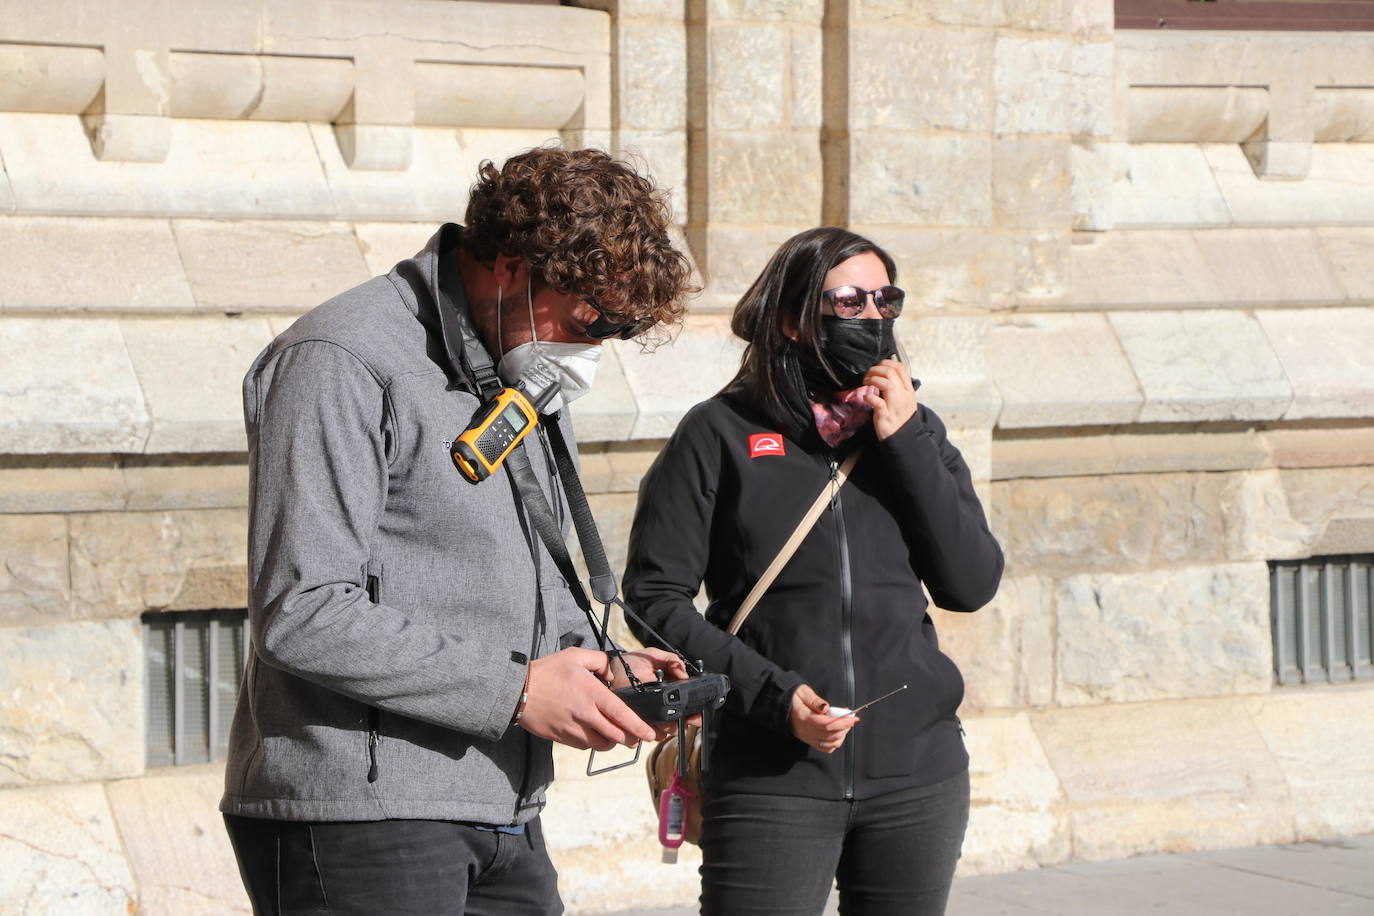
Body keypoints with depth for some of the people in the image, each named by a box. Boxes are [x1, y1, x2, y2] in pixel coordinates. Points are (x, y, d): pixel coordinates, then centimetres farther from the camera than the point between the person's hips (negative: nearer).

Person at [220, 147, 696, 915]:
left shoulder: (530, 378, 17)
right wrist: (515, 690, -18)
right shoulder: (344, 363, -12)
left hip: (503, 818, 8)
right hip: (360, 819, -8)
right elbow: (303, 618, -20)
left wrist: (600, 668, 5)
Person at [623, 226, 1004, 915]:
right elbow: (654, 595, -4)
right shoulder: (721, 435, -1)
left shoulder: (914, 431, 11)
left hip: (916, 774, 4)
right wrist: (772, 695, -15)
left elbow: (971, 586, 2)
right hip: (771, 779, -4)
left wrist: (905, 443, -5)